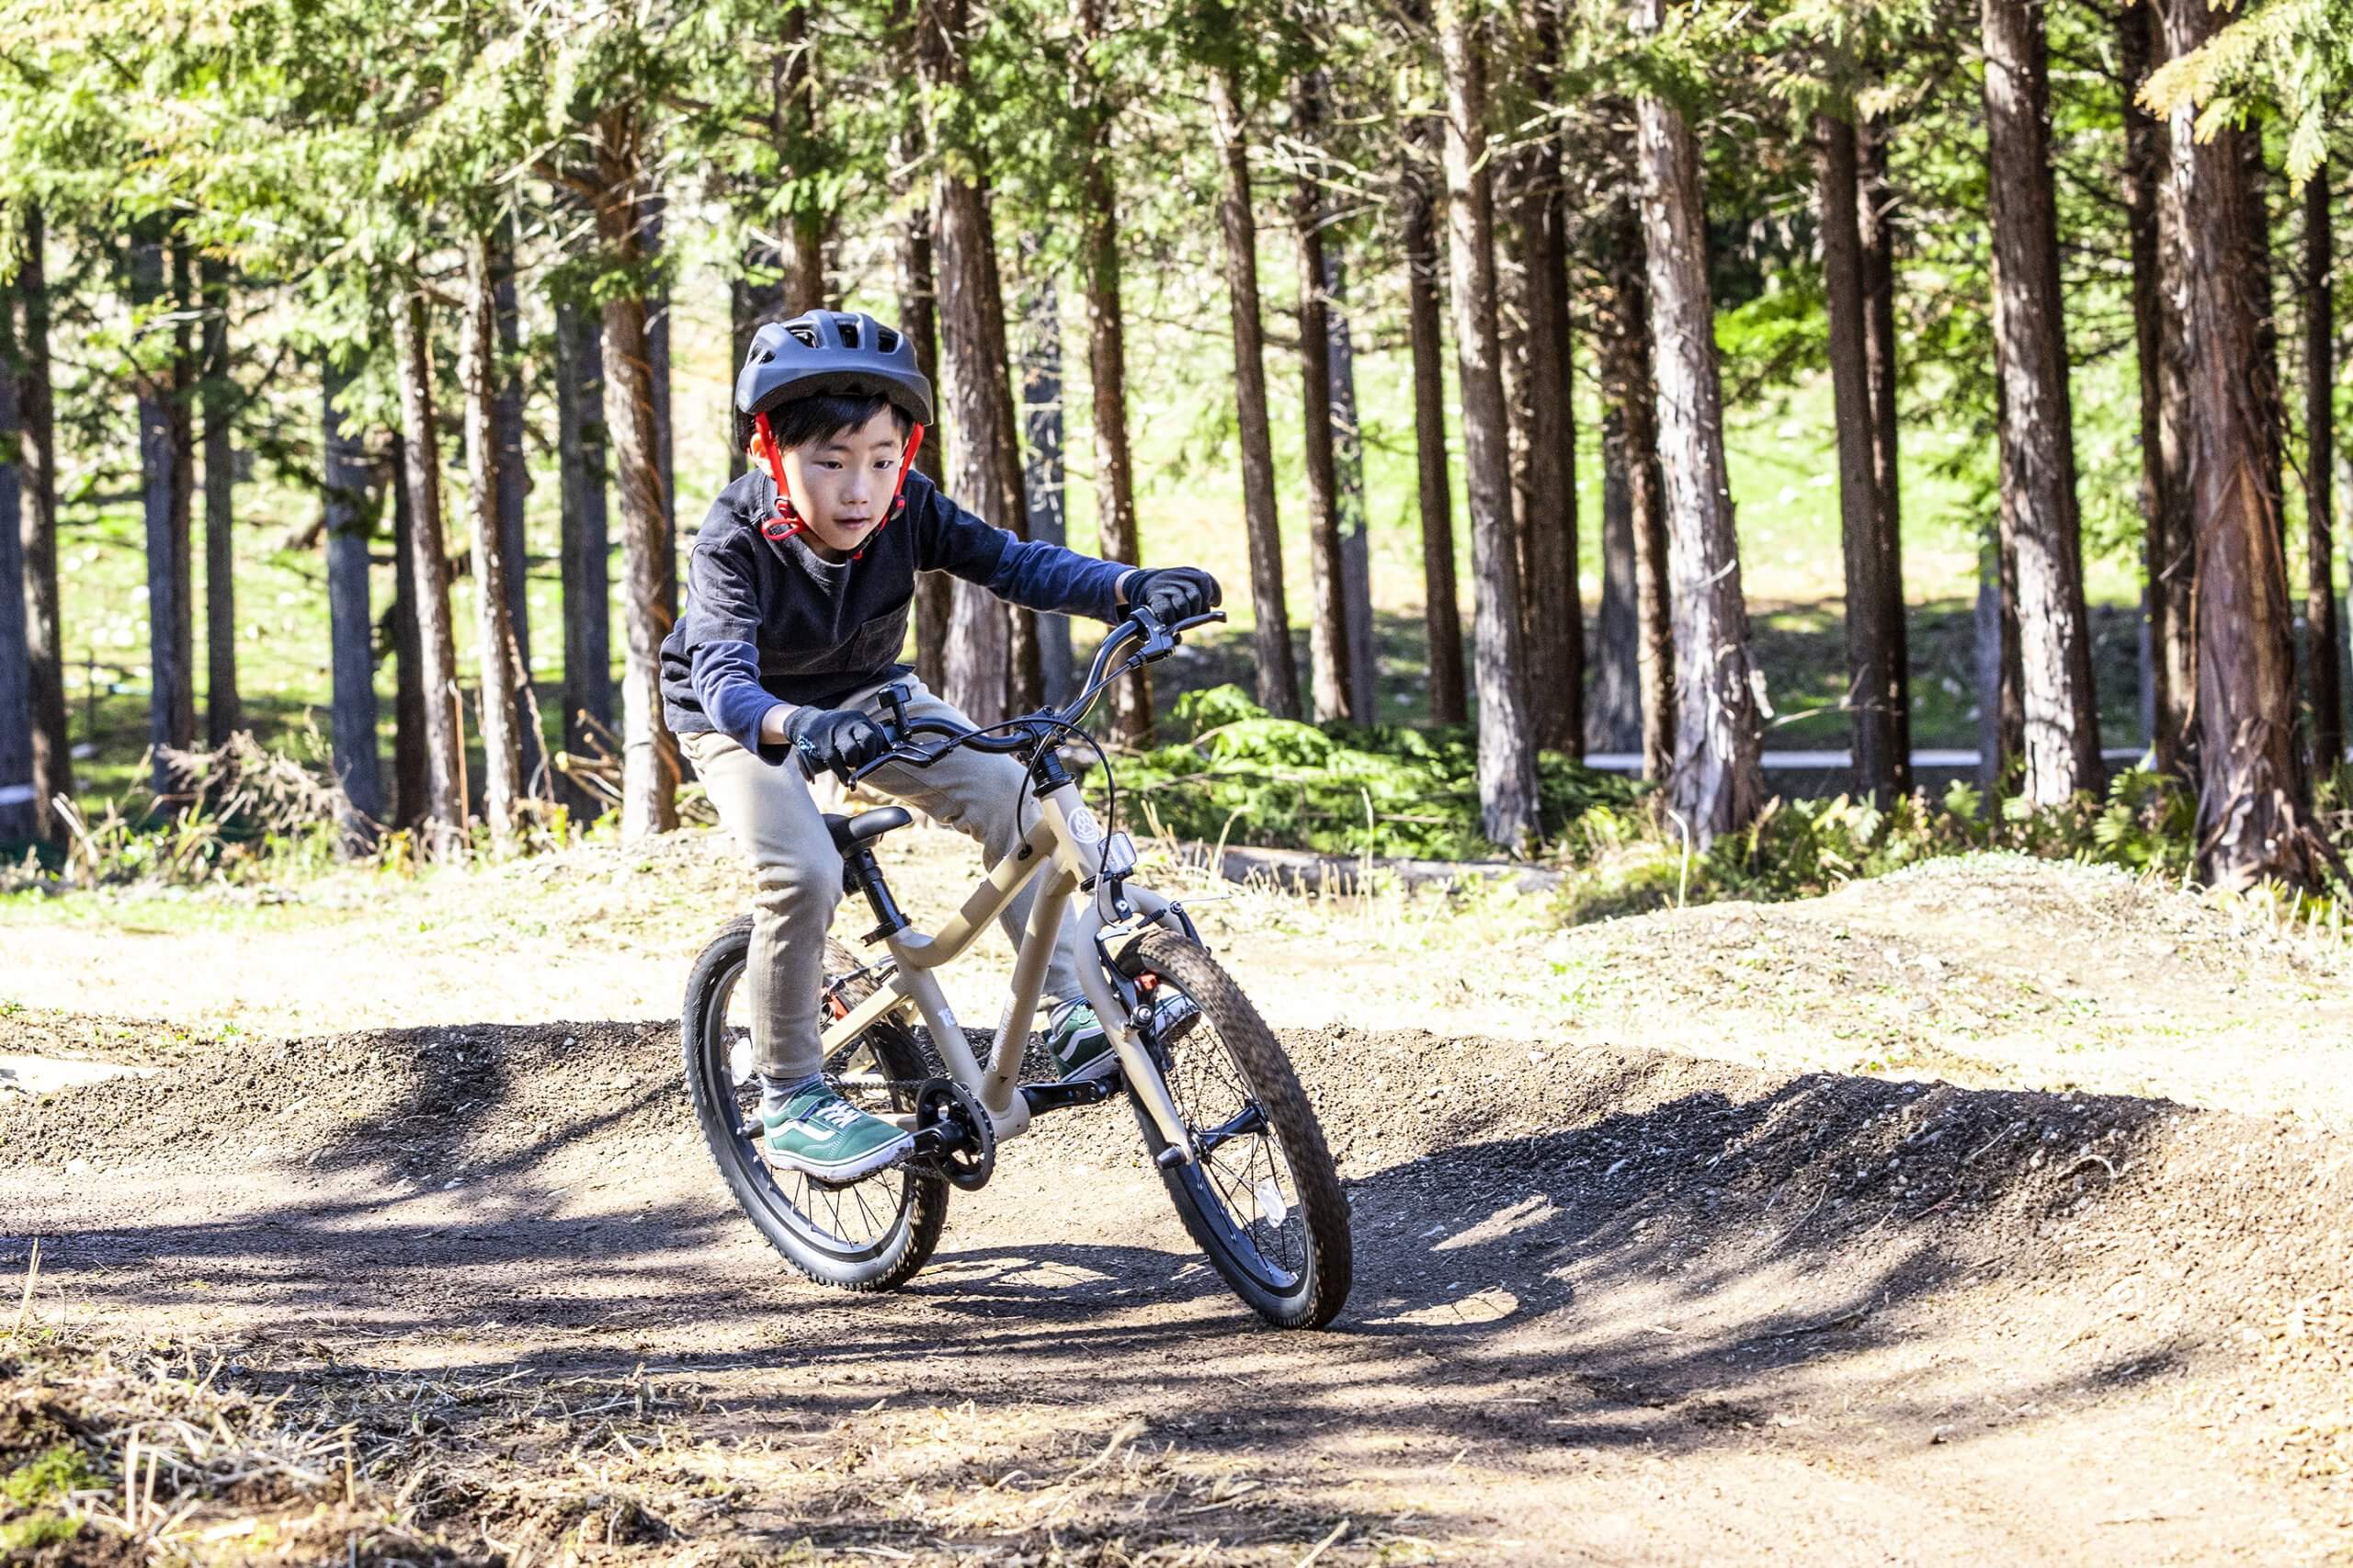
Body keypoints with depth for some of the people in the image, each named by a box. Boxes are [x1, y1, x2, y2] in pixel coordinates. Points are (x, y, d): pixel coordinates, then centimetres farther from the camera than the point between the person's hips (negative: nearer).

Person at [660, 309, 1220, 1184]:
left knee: (1006, 791, -18)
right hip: (742, 718, -4)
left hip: (860, 697, 4)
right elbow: (725, 678, -44)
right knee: (802, 875, -29)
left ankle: (1072, 1014, -13)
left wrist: (1133, 588, -42)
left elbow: (1015, 563, -24)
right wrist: (801, 728, -65)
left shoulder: (905, 511, -21)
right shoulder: (735, 542, -32)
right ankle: (789, 1101, -13)